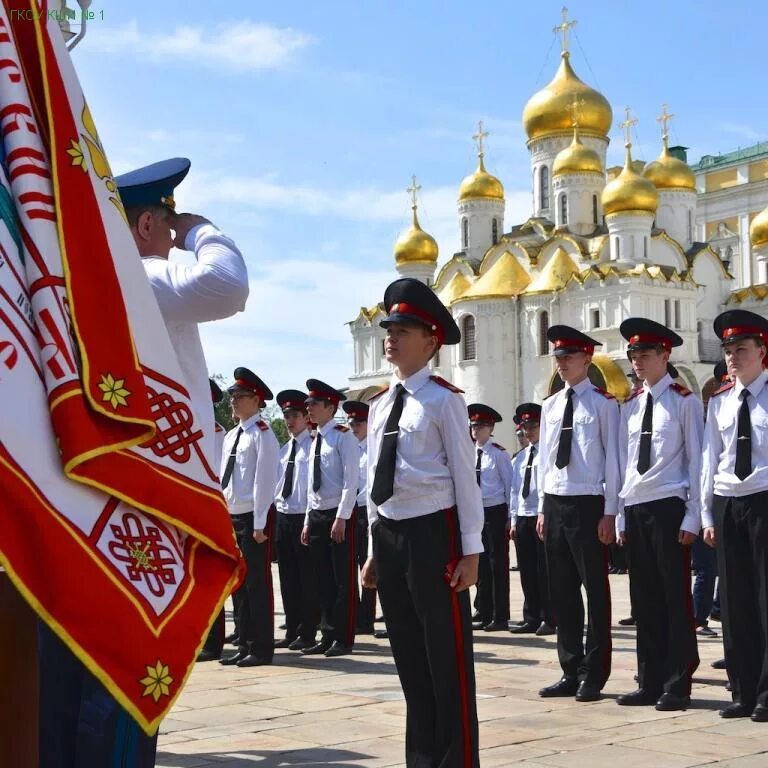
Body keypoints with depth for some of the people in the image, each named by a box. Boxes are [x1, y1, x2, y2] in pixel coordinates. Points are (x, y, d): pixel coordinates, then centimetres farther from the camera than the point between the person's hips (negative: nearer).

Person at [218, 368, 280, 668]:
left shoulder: (262, 434, -9)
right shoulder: (231, 436, 15)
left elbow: (264, 480, -14)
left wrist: (259, 523, -17)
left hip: (254, 517, -8)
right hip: (232, 517, 8)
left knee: (258, 583, -3)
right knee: (238, 584, 11)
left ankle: (261, 649, 3)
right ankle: (244, 646, 18)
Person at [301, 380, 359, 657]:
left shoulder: (343, 437, -7)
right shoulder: (316, 440, 16)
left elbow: (351, 481, -14)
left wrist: (341, 518, -19)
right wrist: (308, 521, 16)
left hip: (338, 515, -8)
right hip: (316, 514, 8)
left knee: (344, 580, -2)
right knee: (324, 580, 9)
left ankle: (344, 639, 2)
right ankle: (327, 636, 15)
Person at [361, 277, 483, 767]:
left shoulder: (443, 400, -6)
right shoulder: (380, 404, 13)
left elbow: (465, 477, -8)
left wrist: (470, 551, -11)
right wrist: (374, 550, 17)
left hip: (432, 533, -7)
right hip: (389, 535, 7)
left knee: (448, 659, -2)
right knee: (410, 658, 13)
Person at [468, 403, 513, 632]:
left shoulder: (499, 453, -5)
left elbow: (509, 485, -3)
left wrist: (510, 517, -5)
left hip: (496, 511, -5)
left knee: (498, 564, -1)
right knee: (481, 564, 9)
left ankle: (500, 617, 3)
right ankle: (483, 615, 16)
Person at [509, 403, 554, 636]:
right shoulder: (519, 458, 15)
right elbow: (514, 490, 15)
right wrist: (513, 520, 10)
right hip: (522, 517, 6)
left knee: (544, 570, -1)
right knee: (527, 571, 8)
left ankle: (549, 620, 5)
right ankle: (531, 619, 15)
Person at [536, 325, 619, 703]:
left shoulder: (604, 403, -4)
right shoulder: (550, 405, 13)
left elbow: (612, 459, -6)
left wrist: (609, 513, -9)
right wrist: (542, 508, 11)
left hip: (588, 504, -6)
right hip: (554, 503, 6)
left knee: (595, 590, 1)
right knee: (561, 591, 9)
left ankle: (593, 675, 8)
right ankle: (571, 671, 18)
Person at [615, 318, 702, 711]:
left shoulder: (684, 401, -2)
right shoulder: (630, 405, 14)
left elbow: (696, 461, -3)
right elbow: (623, 463, 14)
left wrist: (692, 517, -9)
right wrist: (621, 516, 9)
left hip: (668, 507, -5)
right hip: (634, 509, 5)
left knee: (675, 596, -1)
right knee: (644, 598, 8)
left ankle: (677, 685, 6)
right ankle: (650, 682, 15)